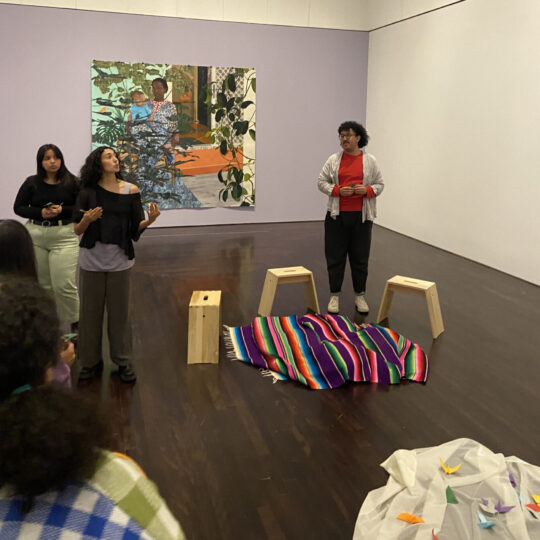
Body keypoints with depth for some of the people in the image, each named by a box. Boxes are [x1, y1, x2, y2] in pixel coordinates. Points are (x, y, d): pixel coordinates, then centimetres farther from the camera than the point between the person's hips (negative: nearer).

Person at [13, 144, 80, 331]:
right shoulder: (31, 183, 3)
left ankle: (75, 325, 6)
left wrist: (62, 210, -15)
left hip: (64, 236, -3)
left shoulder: (71, 182, -3)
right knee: (41, 284, 11)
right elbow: (18, 207, 6)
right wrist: (40, 212, -10)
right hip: (35, 236, 3)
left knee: (64, 285, -10)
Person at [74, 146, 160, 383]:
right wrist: (87, 219, -20)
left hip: (119, 261, 0)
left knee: (119, 312, 8)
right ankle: (91, 361, 23)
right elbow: (78, 230, 0)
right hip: (92, 260, 0)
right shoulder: (88, 192, -2)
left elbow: (136, 227, 2)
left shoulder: (131, 190, 0)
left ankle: (123, 361, 22)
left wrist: (150, 220, -18)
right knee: (90, 312, 8)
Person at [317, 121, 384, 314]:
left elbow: (379, 185, 6)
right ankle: (334, 295, 15)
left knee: (360, 258, 7)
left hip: (361, 216, 0)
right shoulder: (333, 159, 3)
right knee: (335, 256, 4)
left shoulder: (370, 161, 3)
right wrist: (337, 190, -13)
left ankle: (360, 295, 19)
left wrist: (367, 190, -13)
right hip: (337, 215, 0)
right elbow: (321, 182, 3)